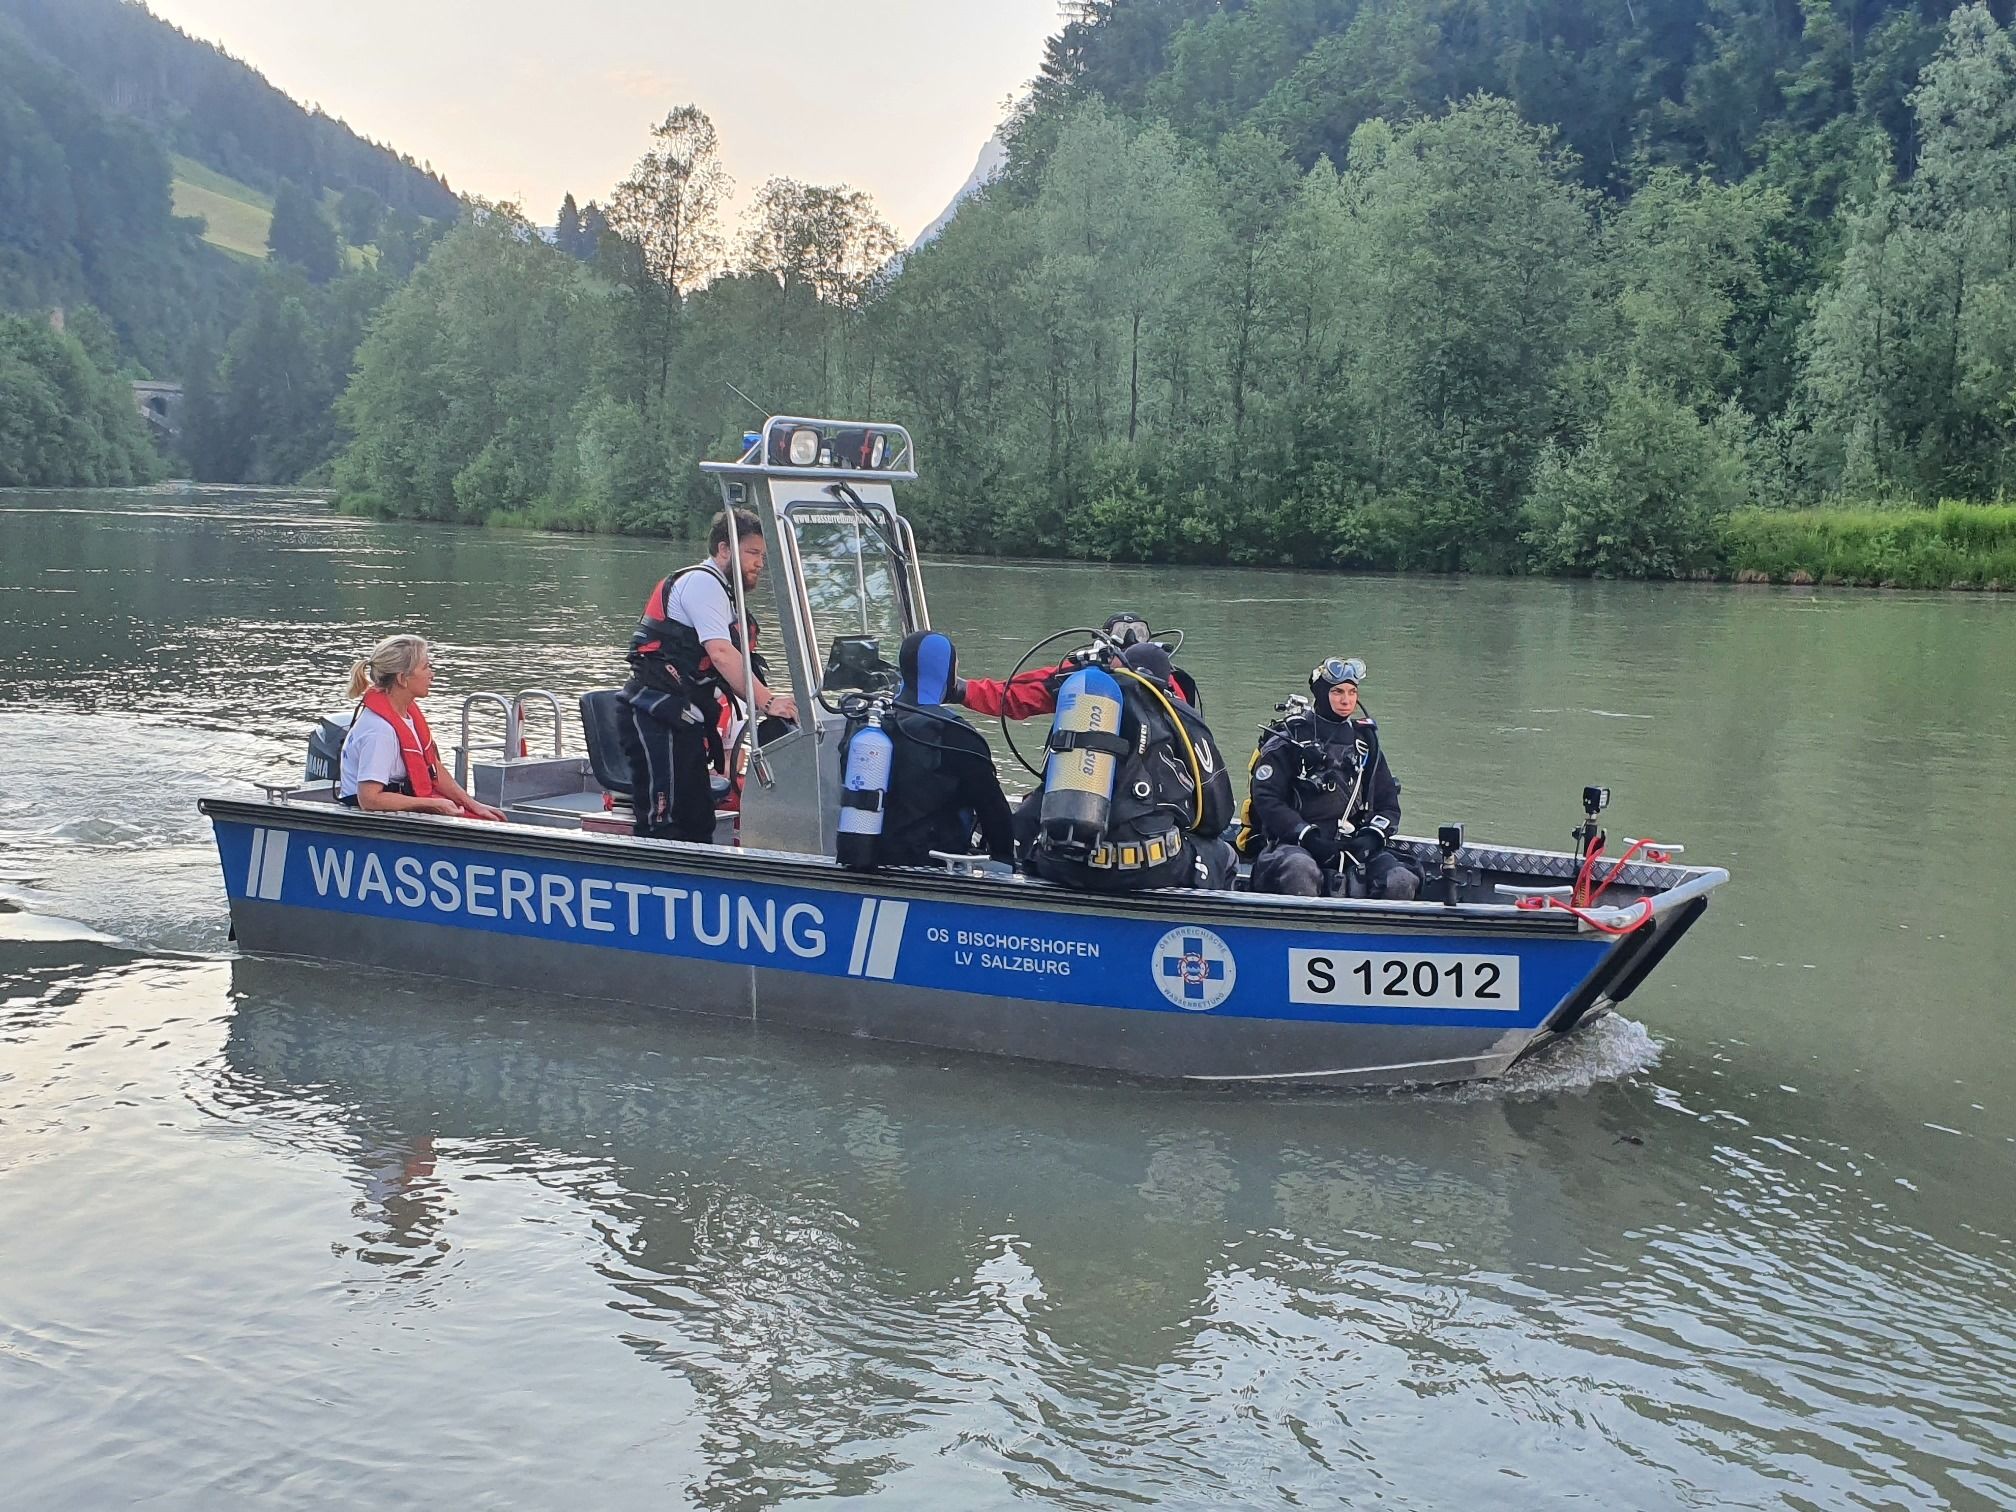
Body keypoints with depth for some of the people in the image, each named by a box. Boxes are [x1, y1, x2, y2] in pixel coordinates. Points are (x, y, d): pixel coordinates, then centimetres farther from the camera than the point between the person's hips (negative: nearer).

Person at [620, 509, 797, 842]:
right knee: (663, 828, -14)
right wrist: (767, 702, -24)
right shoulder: (702, 581, -7)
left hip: (683, 723, 11)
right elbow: (721, 654, -20)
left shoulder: (720, 592, 25)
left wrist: (767, 701, 4)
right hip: (659, 718, -11)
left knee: (698, 822, 10)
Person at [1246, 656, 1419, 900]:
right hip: (1295, 843, -4)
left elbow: (1388, 803, 19)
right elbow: (1266, 800, -4)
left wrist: (1371, 837, -3)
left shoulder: (1365, 740, 20)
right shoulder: (1290, 738, 5)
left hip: (1353, 845, 4)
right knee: (1300, 871, -40)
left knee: (1402, 882, -24)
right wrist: (1309, 838, -15)